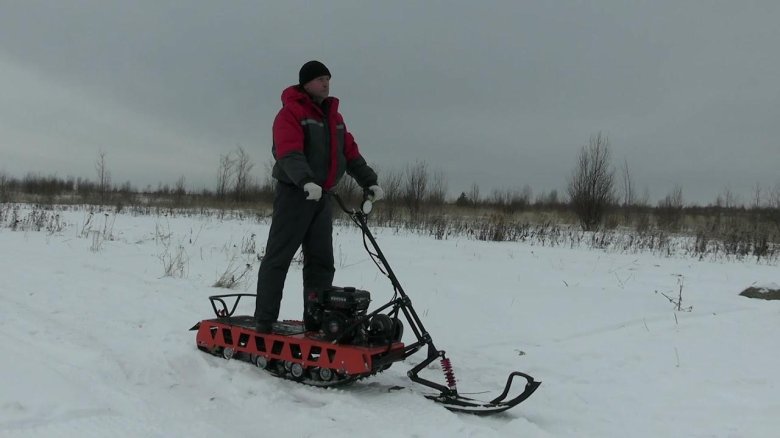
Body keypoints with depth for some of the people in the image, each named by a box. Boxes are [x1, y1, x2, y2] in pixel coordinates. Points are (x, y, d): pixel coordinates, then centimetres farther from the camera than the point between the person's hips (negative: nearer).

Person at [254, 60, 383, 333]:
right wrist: (306, 181, -39)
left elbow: (350, 153, 17)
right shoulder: (291, 112, -7)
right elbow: (289, 153, -23)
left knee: (322, 262, 8)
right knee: (278, 259, -5)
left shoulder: (334, 116, 17)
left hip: (322, 197, 8)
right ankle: (264, 322, 0)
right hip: (294, 194, -7)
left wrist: (369, 182, 6)